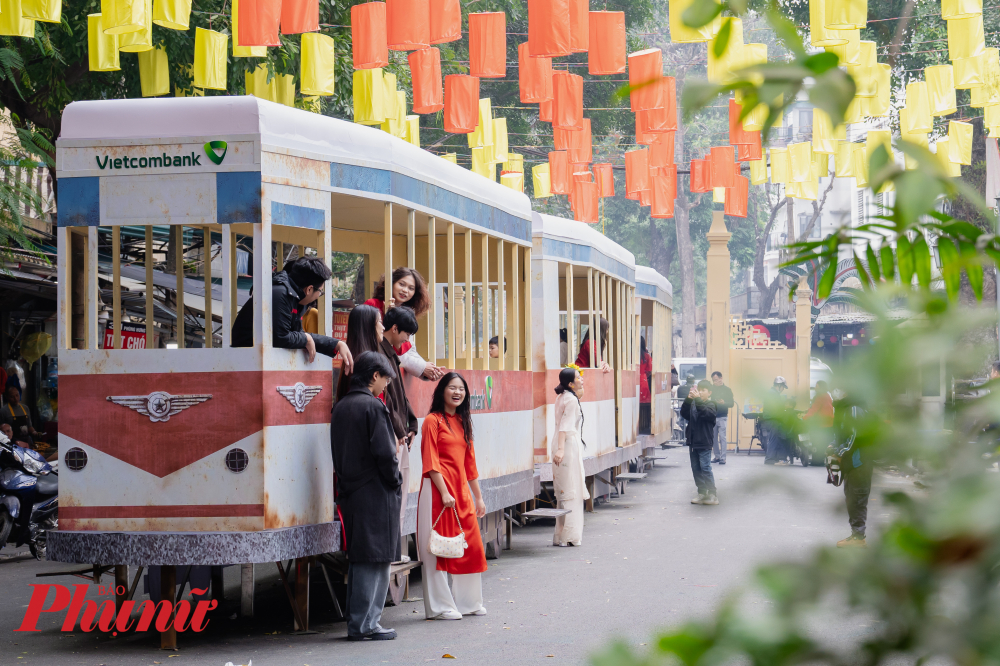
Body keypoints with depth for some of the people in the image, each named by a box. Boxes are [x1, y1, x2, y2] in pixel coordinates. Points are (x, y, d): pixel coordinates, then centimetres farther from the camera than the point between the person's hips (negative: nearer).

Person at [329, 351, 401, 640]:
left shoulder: (340, 407, 12)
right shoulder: (373, 406, -13)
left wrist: (345, 481, 16)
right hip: (375, 494, -8)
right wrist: (395, 481, -5)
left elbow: (337, 452, 15)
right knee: (374, 560, -3)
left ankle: (357, 621, 18)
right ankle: (365, 624, -2)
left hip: (350, 493, 8)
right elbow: (384, 452, -18)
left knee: (359, 560, 14)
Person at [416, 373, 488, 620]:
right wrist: (444, 492, -18)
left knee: (470, 546, 7)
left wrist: (478, 497, 18)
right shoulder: (433, 421, -5)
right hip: (438, 490, -7)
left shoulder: (462, 422, 17)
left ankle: (467, 602, 18)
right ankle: (439, 606, 2)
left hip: (461, 489, 7)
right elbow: (431, 462, -11)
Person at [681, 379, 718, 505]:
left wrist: (697, 399, -33)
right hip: (693, 442, 7)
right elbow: (684, 414, -1)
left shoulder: (711, 405, -6)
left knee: (705, 468, -10)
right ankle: (702, 493, 18)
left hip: (704, 443, -7)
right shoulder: (693, 404, 11)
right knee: (696, 468, 10)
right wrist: (688, 400, -15)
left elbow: (706, 413, -25)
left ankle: (712, 494, -5)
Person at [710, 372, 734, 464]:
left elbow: (731, 403, -1)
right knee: (713, 437, 4)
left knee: (722, 437, -8)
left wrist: (724, 403, -20)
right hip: (712, 416, 4)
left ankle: (723, 458, -9)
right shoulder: (712, 388, 10)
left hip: (722, 417, -4)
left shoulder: (727, 390, 2)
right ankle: (717, 456, 13)